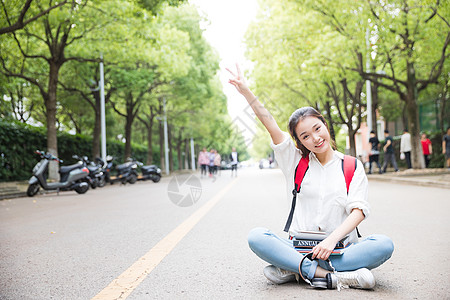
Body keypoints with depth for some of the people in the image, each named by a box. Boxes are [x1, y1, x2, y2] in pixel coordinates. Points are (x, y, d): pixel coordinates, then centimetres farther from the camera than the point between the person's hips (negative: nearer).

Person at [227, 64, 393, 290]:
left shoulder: (352, 166, 8)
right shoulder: (296, 161, 10)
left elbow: (358, 210, -3)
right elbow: (272, 127, -2)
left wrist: (332, 240, -19)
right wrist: (247, 92, -14)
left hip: (339, 250, 0)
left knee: (384, 244, -29)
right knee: (256, 237, -26)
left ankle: (294, 270, -26)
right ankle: (330, 275, -30)